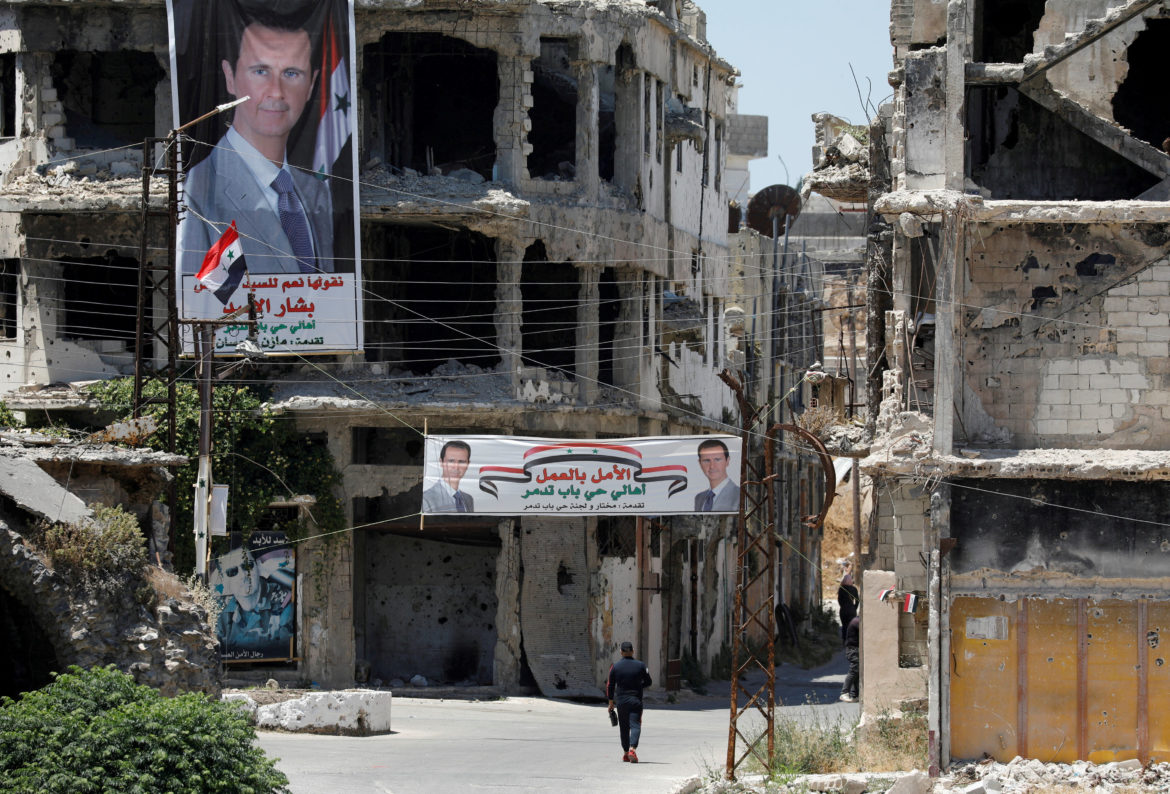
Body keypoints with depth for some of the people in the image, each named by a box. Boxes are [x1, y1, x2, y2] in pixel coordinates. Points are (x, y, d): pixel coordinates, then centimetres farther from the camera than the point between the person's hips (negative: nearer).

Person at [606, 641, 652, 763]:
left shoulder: (615, 666, -2)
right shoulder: (640, 666, -3)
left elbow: (610, 686, 2)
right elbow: (648, 682, 7)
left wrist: (611, 702, 11)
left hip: (621, 701, 1)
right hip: (636, 700, -1)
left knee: (624, 727, 14)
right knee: (635, 725, -6)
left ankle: (625, 753, 20)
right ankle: (632, 749, -27)